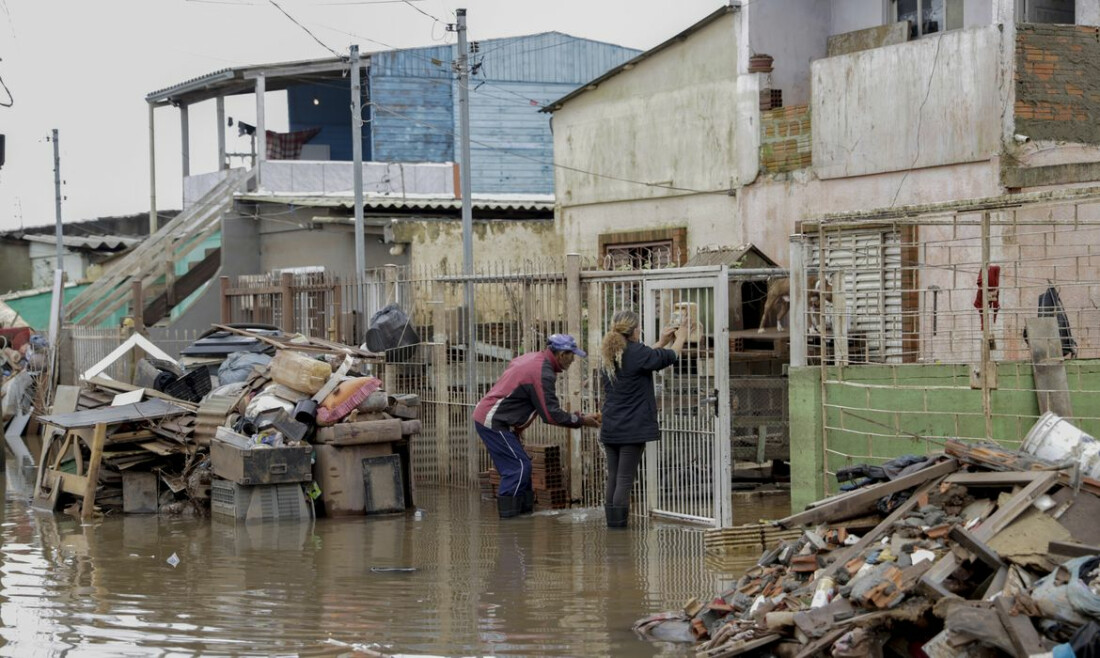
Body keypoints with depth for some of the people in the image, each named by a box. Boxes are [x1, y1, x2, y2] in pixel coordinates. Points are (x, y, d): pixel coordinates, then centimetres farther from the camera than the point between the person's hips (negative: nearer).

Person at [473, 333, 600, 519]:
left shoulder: (530, 358, 11)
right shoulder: (542, 373, -19)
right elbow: (551, 414, -19)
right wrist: (581, 421, -10)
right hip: (494, 422, -10)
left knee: (522, 466, 12)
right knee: (518, 467, -9)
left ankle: (525, 510, 16)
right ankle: (508, 519, -9)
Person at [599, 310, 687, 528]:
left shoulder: (609, 357, 10)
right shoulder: (636, 352, -13)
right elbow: (670, 357, 2)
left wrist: (661, 343, 34)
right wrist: (680, 338, 21)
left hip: (610, 428, 7)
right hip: (633, 428, -7)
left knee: (613, 478, 9)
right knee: (625, 480, -6)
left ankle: (612, 526, 11)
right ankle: (619, 526, -7)